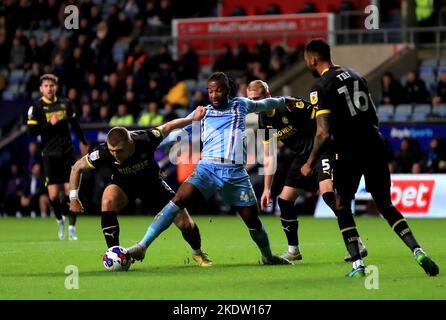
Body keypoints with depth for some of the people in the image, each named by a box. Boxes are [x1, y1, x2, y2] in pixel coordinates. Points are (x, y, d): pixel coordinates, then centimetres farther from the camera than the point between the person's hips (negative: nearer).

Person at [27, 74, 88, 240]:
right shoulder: (36, 107, -3)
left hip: (67, 153, 2)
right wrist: (50, 124, -19)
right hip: (50, 155, -2)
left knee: (70, 191, -6)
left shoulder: (65, 103, 8)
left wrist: (83, 142, 32)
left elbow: (74, 124, 23)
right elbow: (32, 131, -9)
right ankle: (60, 219, 23)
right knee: (53, 195, -6)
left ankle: (72, 227, 3)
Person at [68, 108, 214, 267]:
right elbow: (77, 168, -17)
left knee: (185, 223, -6)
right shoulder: (104, 152, -33)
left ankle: (197, 252, 28)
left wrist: (194, 119, -7)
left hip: (151, 182, 0)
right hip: (123, 184, 0)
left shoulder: (145, 139, -34)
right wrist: (73, 198, -20)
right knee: (108, 201, -35)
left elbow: (167, 127, -15)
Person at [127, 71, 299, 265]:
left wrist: (284, 101, 50)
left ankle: (268, 256, 32)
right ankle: (143, 245, -27)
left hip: (236, 173, 1)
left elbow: (262, 105, 35)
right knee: (178, 201, -22)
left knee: (253, 219, 3)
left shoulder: (240, 105, 16)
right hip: (208, 168, -1)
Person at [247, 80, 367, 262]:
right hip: (301, 157, 8)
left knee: (328, 193, -27)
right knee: (284, 199, 2)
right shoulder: (264, 121, 4)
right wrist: (267, 189, 10)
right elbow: (269, 156, 13)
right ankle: (293, 250, 17)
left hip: (322, 150, -8)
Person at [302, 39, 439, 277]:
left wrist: (309, 163, -3)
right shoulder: (354, 75, 14)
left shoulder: (321, 88, -8)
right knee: (385, 205, 12)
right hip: (374, 145, 6)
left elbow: (324, 132, -14)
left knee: (342, 207, 11)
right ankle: (417, 251, -6)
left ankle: (357, 263, 2)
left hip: (349, 151, -6)